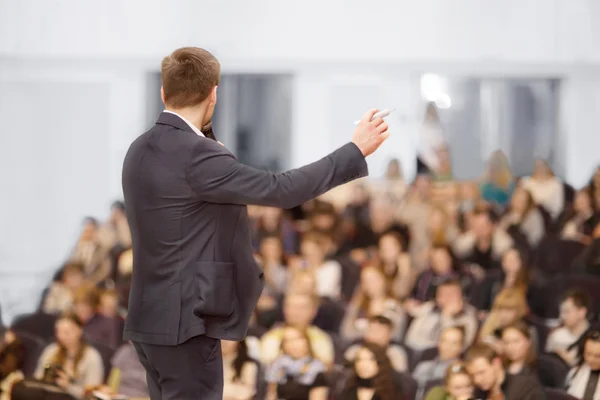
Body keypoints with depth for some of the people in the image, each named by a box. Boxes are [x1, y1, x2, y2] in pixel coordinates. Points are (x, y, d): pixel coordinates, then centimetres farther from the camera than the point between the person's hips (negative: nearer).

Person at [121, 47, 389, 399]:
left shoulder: (143, 149, 9)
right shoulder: (194, 154, -20)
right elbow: (280, 190, -21)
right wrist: (356, 150, -15)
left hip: (154, 316, 10)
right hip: (184, 321, -10)